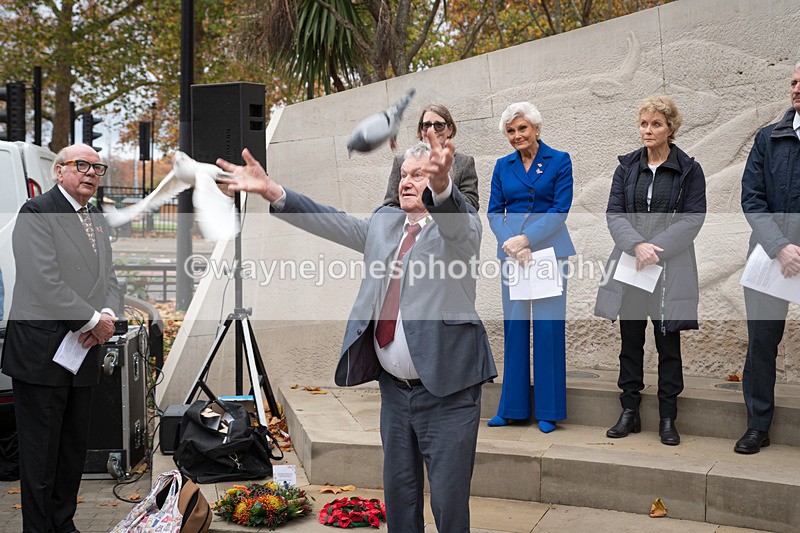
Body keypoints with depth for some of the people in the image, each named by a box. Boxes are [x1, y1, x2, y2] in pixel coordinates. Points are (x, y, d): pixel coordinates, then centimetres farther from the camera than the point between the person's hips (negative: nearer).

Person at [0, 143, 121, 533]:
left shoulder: (97, 220, 16)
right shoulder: (37, 212, -9)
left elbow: (109, 279, 16)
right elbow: (45, 282, -18)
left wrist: (108, 315, -6)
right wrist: (93, 321, -15)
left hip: (84, 350, 8)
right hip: (41, 351, -8)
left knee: (74, 447, 14)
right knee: (40, 453, 1)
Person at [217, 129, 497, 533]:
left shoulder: (461, 226, -6)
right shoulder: (384, 222, 13)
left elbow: (451, 215, -28)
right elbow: (331, 222, 5)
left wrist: (440, 183, -52)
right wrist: (272, 191, -8)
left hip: (446, 391, -6)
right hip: (394, 386, 6)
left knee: (449, 500, 0)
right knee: (398, 495, 16)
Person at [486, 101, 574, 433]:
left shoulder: (559, 161, 1)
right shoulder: (503, 166, 11)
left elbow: (560, 209, -6)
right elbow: (494, 212, 7)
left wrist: (526, 239, -16)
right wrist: (510, 243, -12)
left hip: (548, 250, -3)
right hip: (512, 252, 3)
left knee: (548, 327, -4)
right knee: (514, 326, 4)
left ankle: (548, 410, 6)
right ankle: (513, 407, 14)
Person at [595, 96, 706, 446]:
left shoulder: (689, 170, 2)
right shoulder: (627, 167, 9)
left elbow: (693, 219, -6)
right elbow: (614, 214, 1)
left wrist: (655, 248, -16)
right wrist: (637, 245, -16)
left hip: (670, 268, -2)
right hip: (629, 266, 3)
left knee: (668, 342, 2)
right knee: (630, 339, 7)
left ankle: (667, 418, 11)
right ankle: (630, 412, 17)